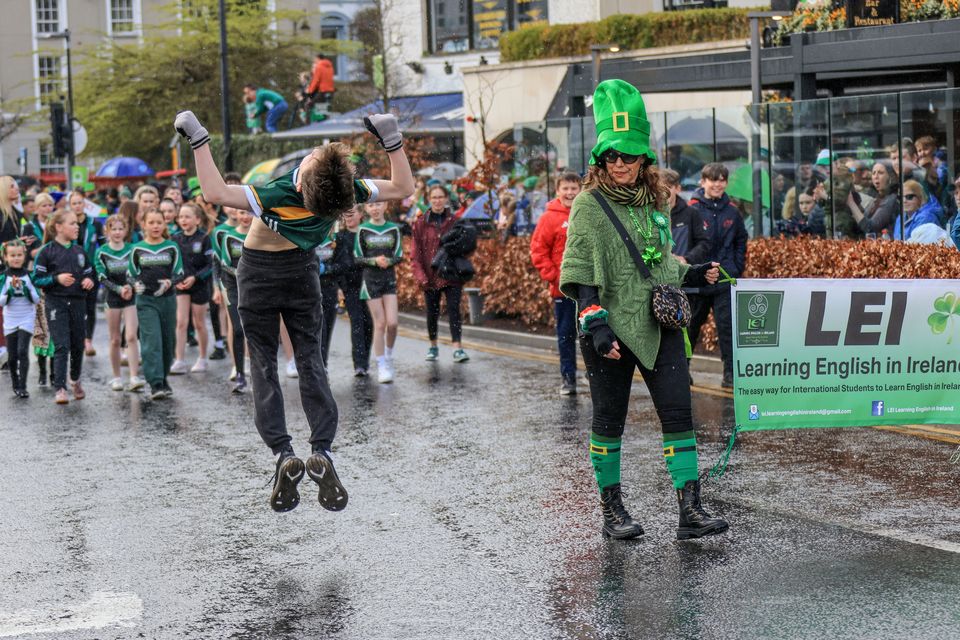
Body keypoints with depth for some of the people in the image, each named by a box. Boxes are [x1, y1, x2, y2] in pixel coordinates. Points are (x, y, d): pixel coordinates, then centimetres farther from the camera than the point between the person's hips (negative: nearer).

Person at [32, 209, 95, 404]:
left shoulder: (79, 251, 12)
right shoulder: (47, 251, -3)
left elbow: (89, 273, 19)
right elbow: (37, 279, -6)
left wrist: (89, 281, -3)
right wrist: (57, 279, -21)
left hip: (78, 302, 5)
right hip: (56, 303, -5)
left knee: (78, 345, 12)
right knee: (62, 346, -12)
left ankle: (75, 380, 35)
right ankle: (60, 389, -12)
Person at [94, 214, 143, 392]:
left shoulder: (132, 249, 3)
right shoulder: (102, 252, -1)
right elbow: (102, 278, -6)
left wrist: (130, 286, -17)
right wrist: (119, 289, -20)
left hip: (131, 297, 0)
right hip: (112, 297, 0)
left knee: (131, 337, -10)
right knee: (115, 340, 6)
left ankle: (134, 378, -14)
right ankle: (116, 377, 17)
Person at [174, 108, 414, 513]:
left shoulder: (279, 196, -34)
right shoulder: (345, 191, -22)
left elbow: (216, 193, -40)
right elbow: (403, 187, -10)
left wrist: (198, 141, -36)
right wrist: (392, 142, -13)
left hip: (259, 272, -3)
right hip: (302, 270, 3)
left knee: (263, 366, 5)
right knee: (311, 362, 6)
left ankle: (283, 454, -7)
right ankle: (321, 452, -9)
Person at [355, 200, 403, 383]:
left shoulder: (393, 229, 3)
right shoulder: (363, 230, -1)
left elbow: (399, 256, 3)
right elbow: (357, 258, -1)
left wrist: (388, 261, -17)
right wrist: (375, 260, -17)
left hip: (389, 278, 2)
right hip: (370, 279, -2)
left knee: (392, 322, -7)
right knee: (380, 323, -4)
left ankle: (389, 355, 19)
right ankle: (381, 366, 3)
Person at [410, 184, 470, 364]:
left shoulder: (454, 222, 4)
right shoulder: (421, 223, 2)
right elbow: (415, 253, -1)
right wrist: (420, 276, -11)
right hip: (430, 277, 1)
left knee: (454, 309, -10)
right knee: (432, 312, 9)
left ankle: (458, 348, -14)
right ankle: (433, 346, 26)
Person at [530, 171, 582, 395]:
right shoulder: (550, 218, -2)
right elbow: (538, 250, -2)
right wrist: (552, 275, -9)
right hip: (564, 288, -1)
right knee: (566, 334, 6)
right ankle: (568, 378, 13)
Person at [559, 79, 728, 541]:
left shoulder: (654, 201, 12)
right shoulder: (589, 204, -5)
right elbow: (579, 274, -10)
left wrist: (694, 275, 9)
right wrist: (595, 326, -18)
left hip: (658, 325, 5)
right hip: (610, 330, -5)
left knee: (678, 411, -3)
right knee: (609, 418, 6)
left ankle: (690, 511, -2)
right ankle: (612, 511, 17)